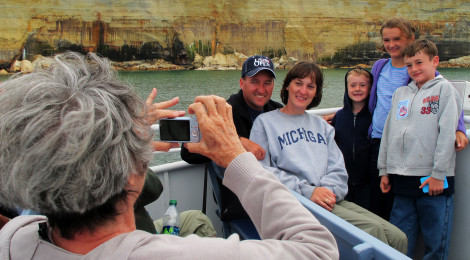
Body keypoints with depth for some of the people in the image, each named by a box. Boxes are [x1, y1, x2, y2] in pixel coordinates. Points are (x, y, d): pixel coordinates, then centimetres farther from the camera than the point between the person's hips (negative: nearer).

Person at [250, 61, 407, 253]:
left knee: (397, 237, -12)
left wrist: (329, 190, -9)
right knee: (372, 229, -24)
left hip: (331, 199, 6)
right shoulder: (265, 122, 8)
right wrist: (307, 191, -15)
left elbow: (338, 170, 15)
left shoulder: (322, 126, 26)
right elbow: (262, 171, -6)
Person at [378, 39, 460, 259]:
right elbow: (388, 132, 17)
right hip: (402, 178, 5)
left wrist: (438, 174, -12)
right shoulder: (400, 93, 17)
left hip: (433, 179, -4)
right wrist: (384, 170, 13)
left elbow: (447, 133, -7)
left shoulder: (444, 88, 1)